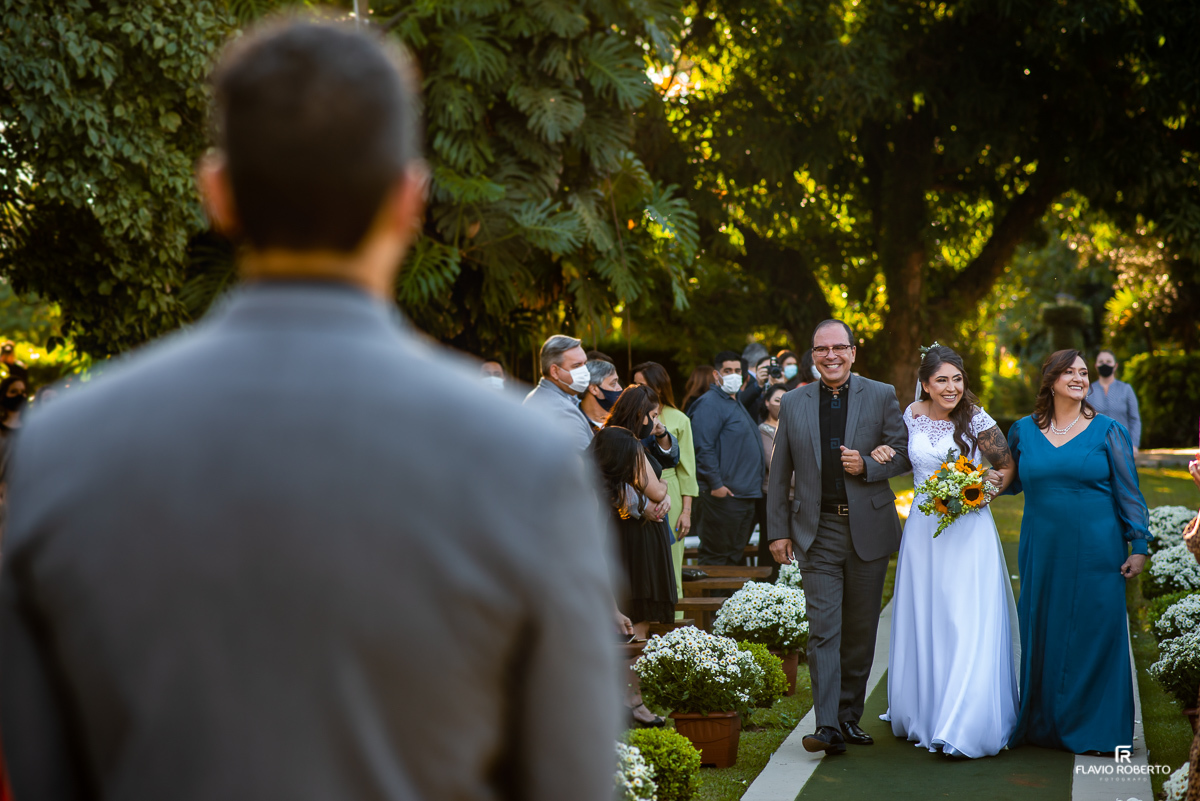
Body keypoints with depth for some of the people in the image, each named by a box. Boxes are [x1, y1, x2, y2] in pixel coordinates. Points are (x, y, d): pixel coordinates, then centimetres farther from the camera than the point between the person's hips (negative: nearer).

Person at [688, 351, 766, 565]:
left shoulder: (737, 402, 21)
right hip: (724, 494, -10)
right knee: (716, 556, -7)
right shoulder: (710, 403, -10)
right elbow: (703, 447, -18)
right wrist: (715, 484, -21)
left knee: (736, 556, 12)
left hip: (746, 496, 10)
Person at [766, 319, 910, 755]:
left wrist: (867, 466, -14)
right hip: (818, 534, 0)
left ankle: (850, 715, 23)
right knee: (823, 629, -9)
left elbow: (903, 453, 5)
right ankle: (828, 726, -12)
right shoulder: (793, 403, 6)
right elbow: (779, 473, 9)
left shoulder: (881, 396, 2)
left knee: (861, 630, 9)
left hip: (868, 531, 0)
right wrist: (778, 531, 5)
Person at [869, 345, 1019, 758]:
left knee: (969, 626, -8)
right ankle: (925, 712, 27)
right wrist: (881, 454, 0)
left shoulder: (977, 420, -7)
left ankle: (965, 727, -4)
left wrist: (987, 491, -15)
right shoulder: (912, 415, 4)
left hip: (969, 532, -4)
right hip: (924, 530, 4)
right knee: (923, 625, 11)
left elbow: (1008, 465, 2)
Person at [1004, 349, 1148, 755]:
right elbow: (1011, 480, 21)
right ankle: (1044, 724, 17)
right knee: (1042, 633, 5)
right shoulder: (1024, 430, 7)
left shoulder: (1107, 431, 1)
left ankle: (1093, 728, 10)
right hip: (1042, 550, 2)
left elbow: (1129, 493, 1)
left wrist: (1139, 545, -4)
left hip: (1096, 551, -2)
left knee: (1095, 634, 0)